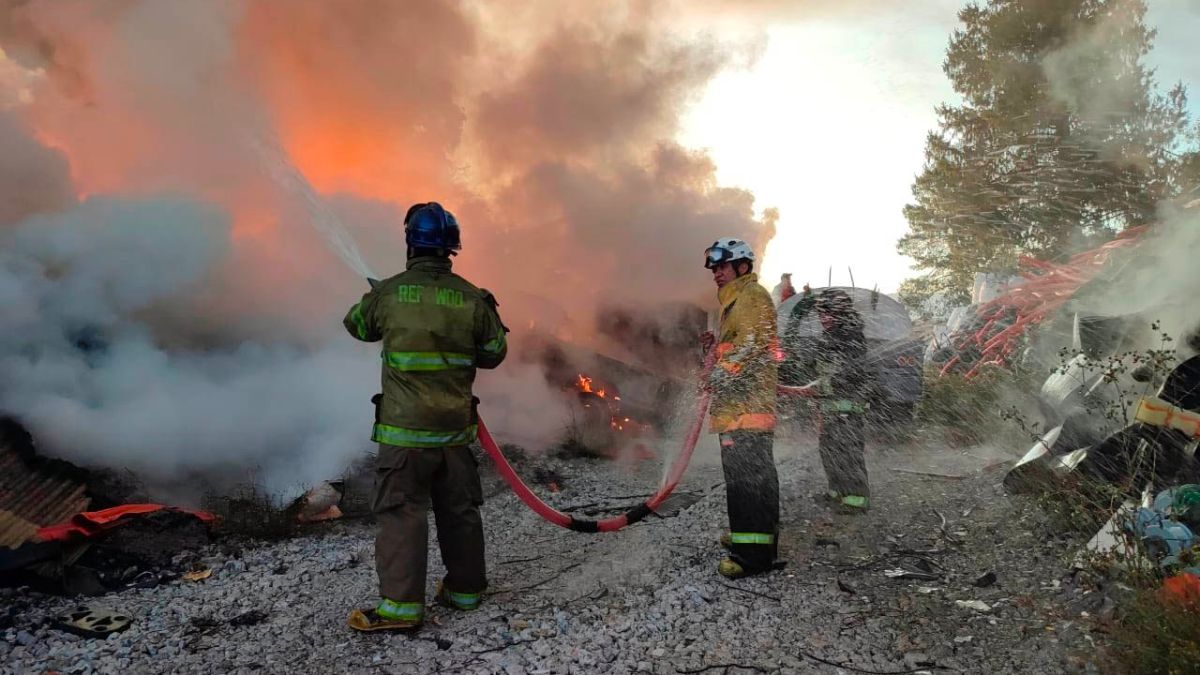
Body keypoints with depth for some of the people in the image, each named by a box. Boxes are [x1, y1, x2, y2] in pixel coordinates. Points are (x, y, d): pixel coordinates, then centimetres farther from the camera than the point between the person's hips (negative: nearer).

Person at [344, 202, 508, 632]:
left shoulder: (388, 293, -9)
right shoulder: (472, 299, -4)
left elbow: (357, 326, 12)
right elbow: (494, 353, 6)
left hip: (405, 428, -3)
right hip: (455, 427, 3)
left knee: (401, 513, 3)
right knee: (459, 509, 15)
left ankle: (401, 607, 3)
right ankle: (464, 589, 28)